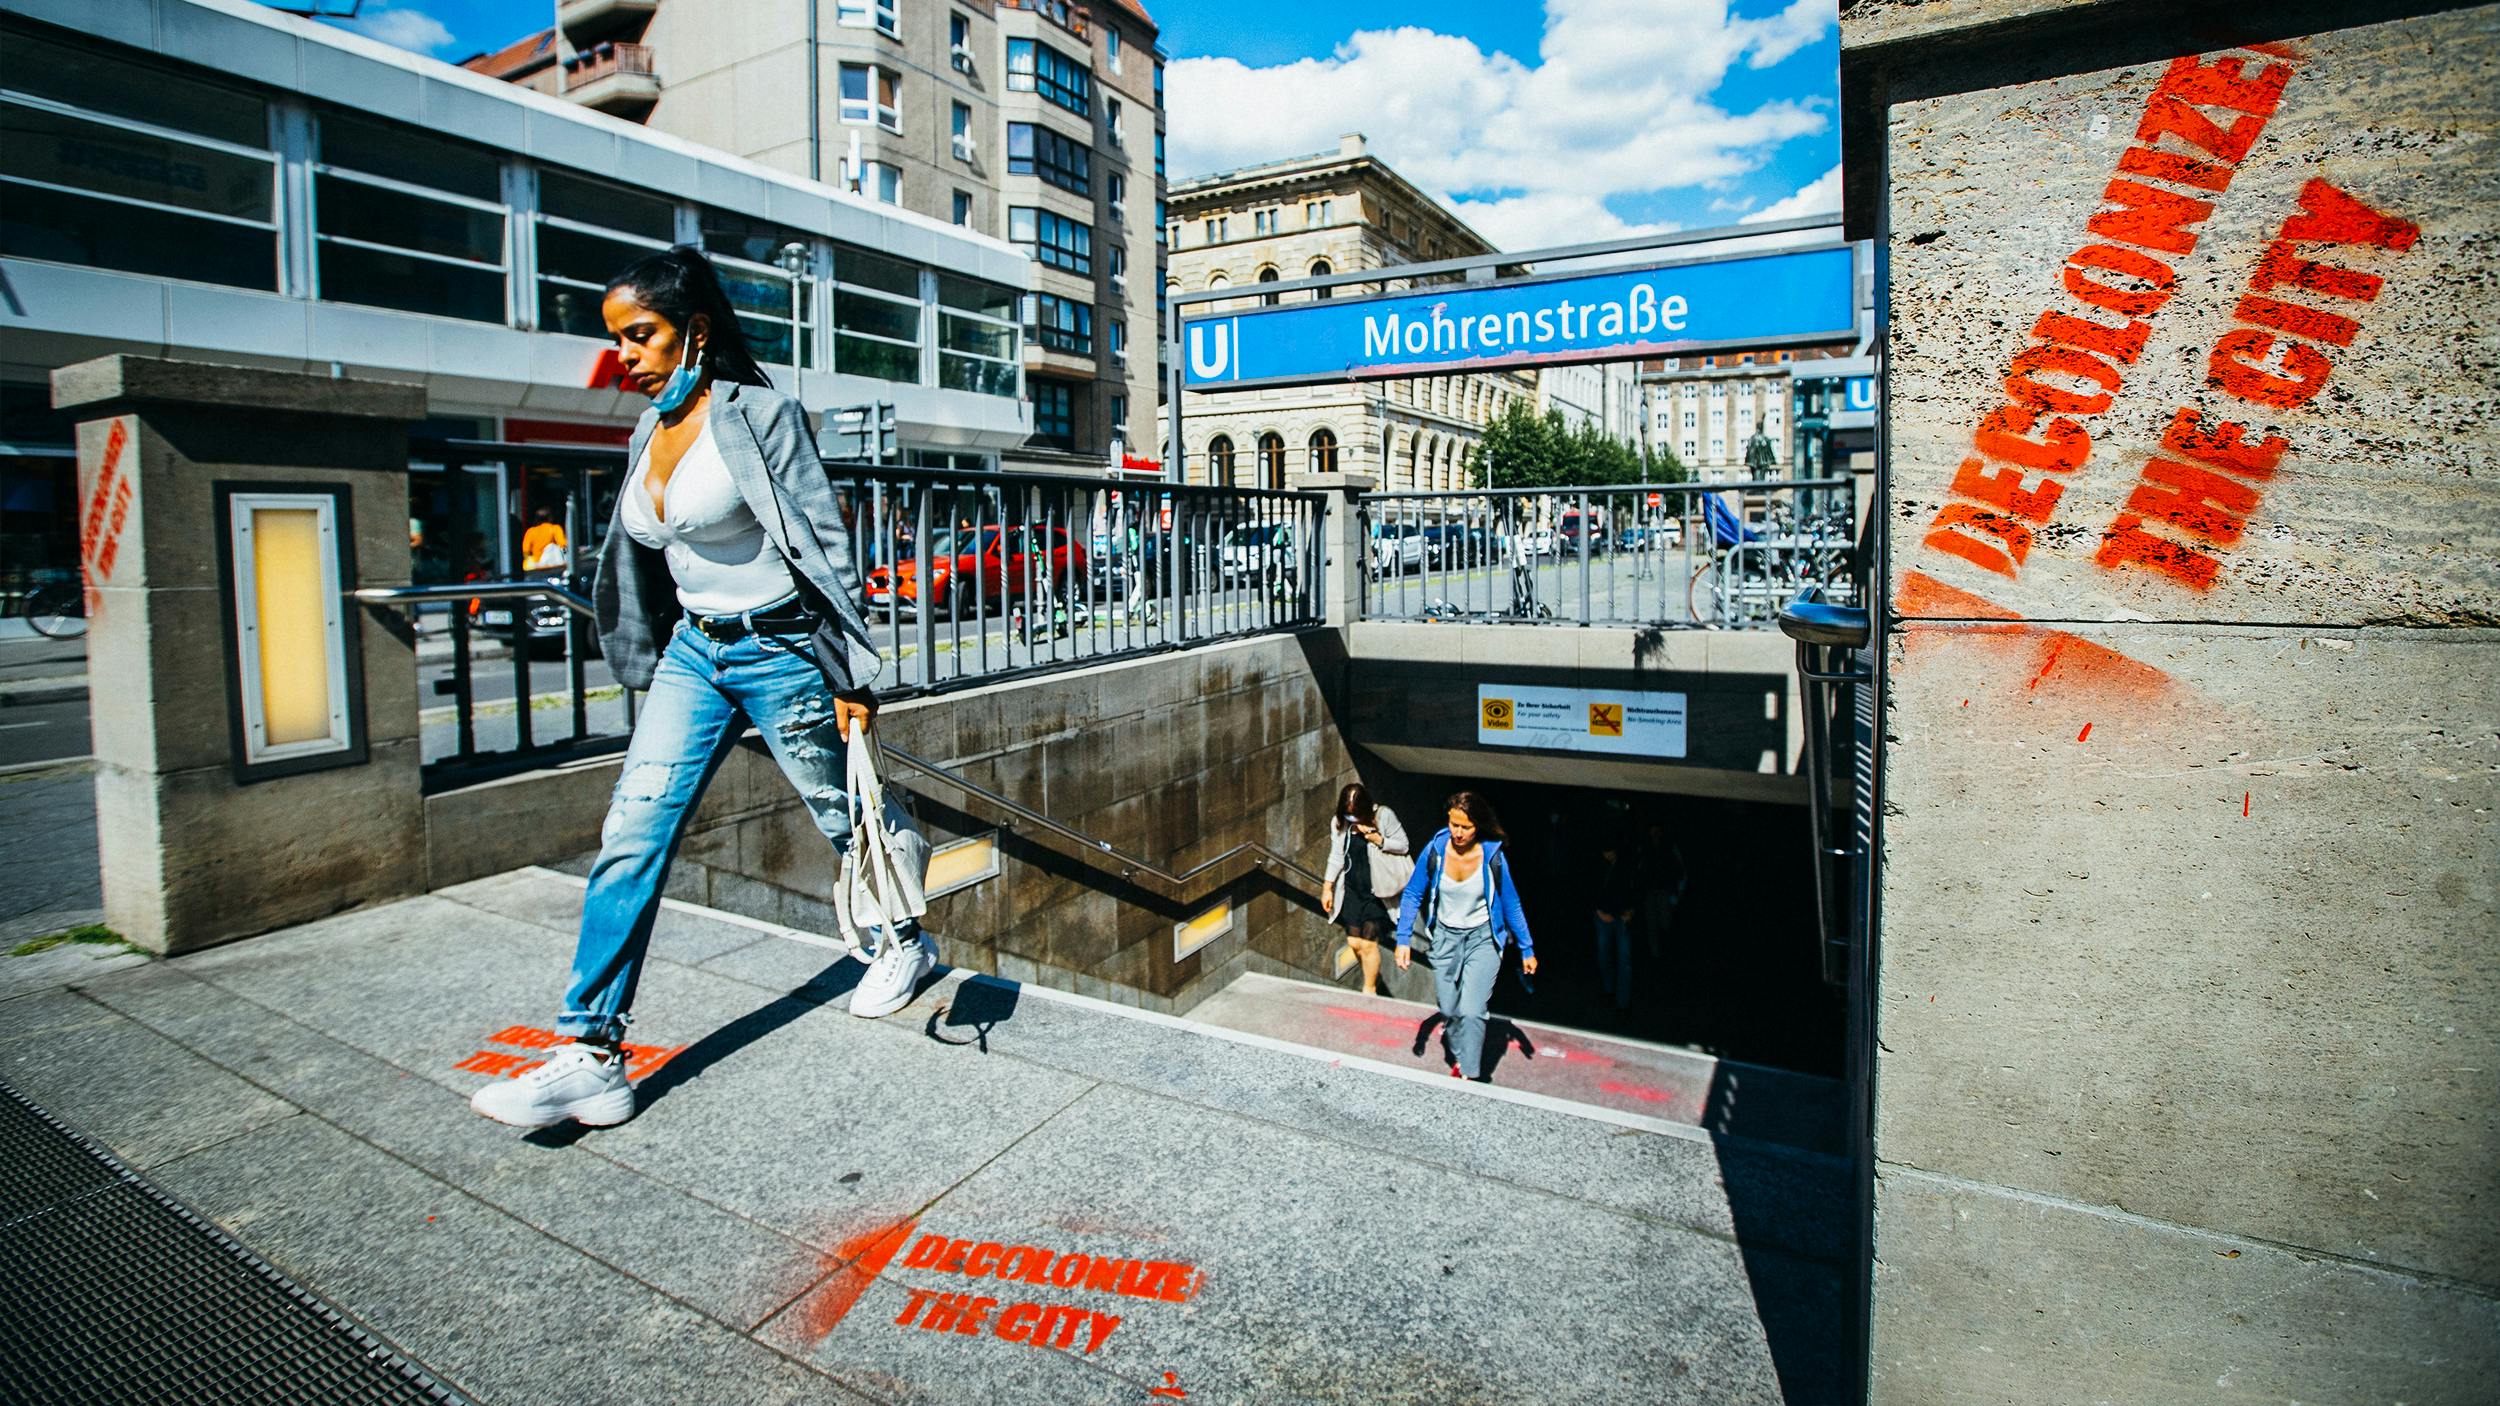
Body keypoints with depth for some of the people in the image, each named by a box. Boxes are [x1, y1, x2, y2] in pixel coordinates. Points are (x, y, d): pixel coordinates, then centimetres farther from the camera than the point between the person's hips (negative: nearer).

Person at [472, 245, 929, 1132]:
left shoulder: (759, 414, -11)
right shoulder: (650, 434, 9)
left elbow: (826, 546, -12)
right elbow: (647, 559, 18)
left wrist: (850, 676, -14)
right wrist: (653, 663, 20)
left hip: (781, 649, -6)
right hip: (693, 654, 7)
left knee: (843, 816, 11)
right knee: (630, 839, -2)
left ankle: (906, 942, 37)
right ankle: (593, 1055, 3)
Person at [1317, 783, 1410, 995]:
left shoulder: (1384, 816, -10)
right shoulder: (1338, 822, 1)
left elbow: (1403, 845, -4)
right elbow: (1336, 856, 7)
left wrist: (1377, 839, -19)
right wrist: (1327, 888, 5)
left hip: (1377, 889, -4)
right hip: (1352, 889, 4)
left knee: (1368, 943, -4)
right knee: (1354, 942, 6)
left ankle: (1369, 990, 17)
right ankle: (1374, 976, 34)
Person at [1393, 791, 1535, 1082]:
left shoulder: (1492, 855, -17)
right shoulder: (1435, 849, -14)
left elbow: (1511, 905, -4)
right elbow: (1412, 895, -4)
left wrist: (1527, 949, 1)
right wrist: (1403, 940, -10)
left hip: (1483, 938, -2)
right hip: (1445, 937, 2)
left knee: (1471, 1012, -14)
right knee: (1449, 1010, 12)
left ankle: (1471, 1076, 0)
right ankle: (1458, 1056, 38)